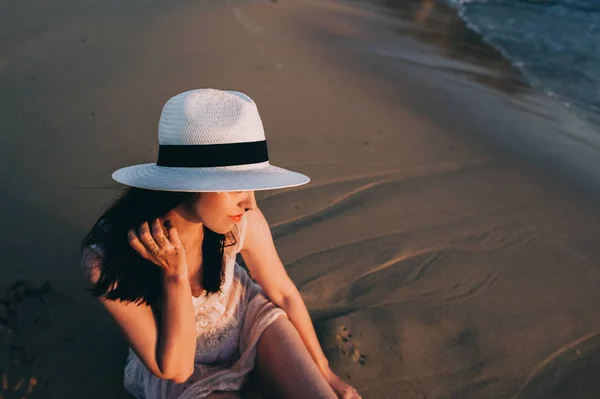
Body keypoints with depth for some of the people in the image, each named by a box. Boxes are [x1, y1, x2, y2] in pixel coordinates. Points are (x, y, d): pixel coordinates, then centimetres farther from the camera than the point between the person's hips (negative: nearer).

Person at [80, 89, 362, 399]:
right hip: (180, 364, -1)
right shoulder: (107, 258, -31)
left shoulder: (242, 221, -27)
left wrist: (324, 373, 4)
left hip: (246, 315, 2)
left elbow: (285, 294, -8)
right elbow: (174, 369, -22)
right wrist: (174, 276, -36)